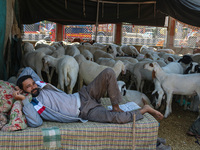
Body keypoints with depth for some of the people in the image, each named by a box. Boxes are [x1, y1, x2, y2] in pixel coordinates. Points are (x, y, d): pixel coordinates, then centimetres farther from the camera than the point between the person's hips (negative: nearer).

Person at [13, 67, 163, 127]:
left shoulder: (39, 85, 9)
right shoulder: (32, 105, -5)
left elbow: (28, 69, 25)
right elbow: (36, 123, -26)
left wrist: (18, 84, 13)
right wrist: (24, 99, -26)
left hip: (83, 96, 6)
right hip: (84, 113, -6)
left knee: (108, 72, -18)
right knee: (117, 118, -29)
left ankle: (116, 106, -2)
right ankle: (144, 110, -1)